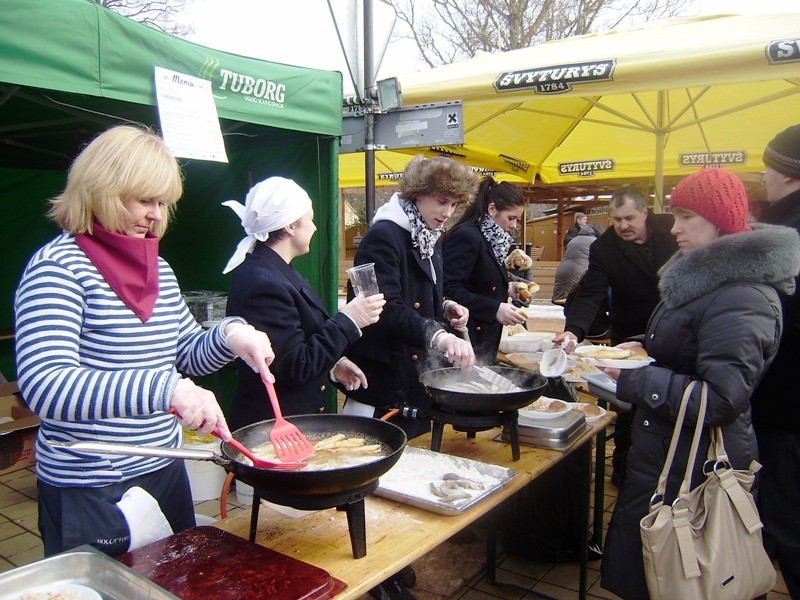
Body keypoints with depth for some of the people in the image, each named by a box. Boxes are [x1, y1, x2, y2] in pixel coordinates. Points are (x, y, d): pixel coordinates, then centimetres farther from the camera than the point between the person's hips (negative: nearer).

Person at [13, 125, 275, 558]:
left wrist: (231, 335, -8)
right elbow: (43, 386, -28)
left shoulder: (159, 270, 8)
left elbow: (189, 356, 14)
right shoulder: (58, 266, -15)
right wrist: (165, 389, -39)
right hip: (90, 493, -7)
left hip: (165, 471, 7)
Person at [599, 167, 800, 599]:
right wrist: (646, 348, 11)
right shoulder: (708, 275, 11)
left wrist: (633, 378, -22)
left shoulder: (741, 296, -22)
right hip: (670, 455, 10)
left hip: (692, 473, -10)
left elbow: (721, 399, -27)